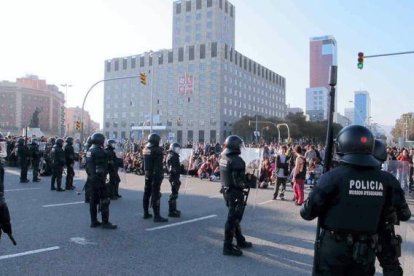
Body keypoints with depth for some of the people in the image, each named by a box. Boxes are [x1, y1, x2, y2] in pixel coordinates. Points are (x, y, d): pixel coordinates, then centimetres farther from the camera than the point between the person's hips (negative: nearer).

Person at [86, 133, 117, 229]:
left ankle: (94, 221, 20)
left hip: (92, 179, 10)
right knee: (104, 200, -3)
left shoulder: (89, 151, 12)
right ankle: (105, 222, 0)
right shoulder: (99, 151, -17)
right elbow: (101, 167, -20)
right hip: (99, 179, -10)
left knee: (93, 200, 13)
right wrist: (103, 178, -16)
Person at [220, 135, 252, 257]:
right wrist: (247, 183, -8)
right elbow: (238, 180, -26)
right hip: (235, 192, -9)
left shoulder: (223, 157, 6)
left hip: (226, 190, 9)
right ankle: (228, 246, 5)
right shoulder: (236, 160, -22)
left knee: (234, 216, 20)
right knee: (233, 218, -1)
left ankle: (240, 241, 34)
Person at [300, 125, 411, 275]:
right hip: (366, 251, 3)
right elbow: (404, 214, 4)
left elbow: (307, 213, -15)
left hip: (334, 247, -3)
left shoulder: (333, 176, -18)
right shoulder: (385, 180, -7)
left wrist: (304, 210, 7)